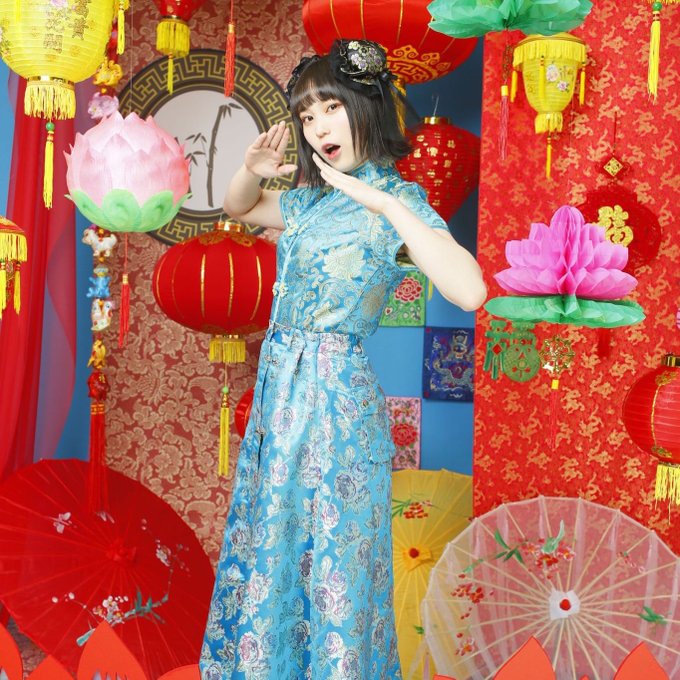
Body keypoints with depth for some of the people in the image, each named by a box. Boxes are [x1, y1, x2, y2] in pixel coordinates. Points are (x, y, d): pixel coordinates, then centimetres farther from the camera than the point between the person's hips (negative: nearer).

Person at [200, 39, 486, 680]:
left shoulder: (396, 200, -11)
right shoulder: (314, 199, 9)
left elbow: (470, 292, -28)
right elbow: (236, 207, 27)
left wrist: (390, 205, -25)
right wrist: (252, 168, 5)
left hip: (334, 393, -7)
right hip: (279, 385, 7)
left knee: (333, 559, 5)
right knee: (268, 540, 18)